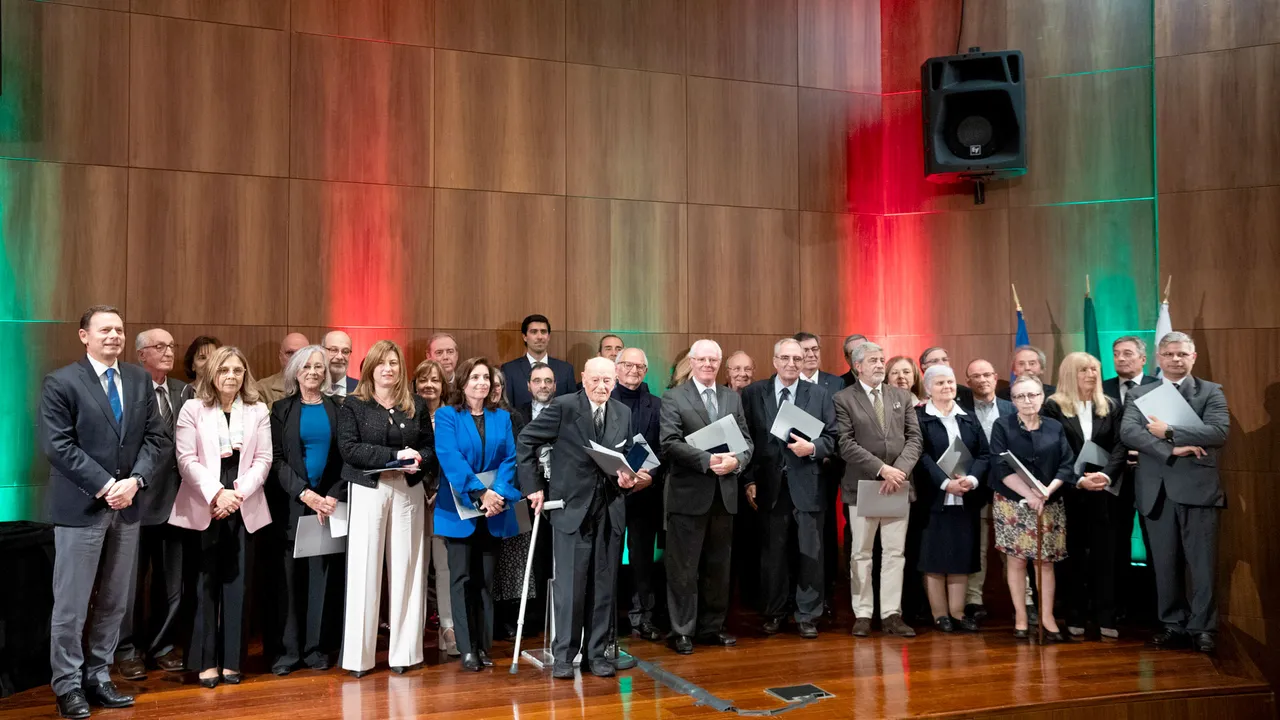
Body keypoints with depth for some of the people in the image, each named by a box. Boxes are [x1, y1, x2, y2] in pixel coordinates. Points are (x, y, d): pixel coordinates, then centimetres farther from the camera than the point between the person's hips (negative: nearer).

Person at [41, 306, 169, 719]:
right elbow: (58, 446, -12)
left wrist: (135, 480, -10)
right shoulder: (61, 383, -4)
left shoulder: (139, 380, 10)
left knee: (115, 602, 11)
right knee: (71, 604, 3)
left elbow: (156, 438, 6)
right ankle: (68, 685, 15)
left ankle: (98, 677, 22)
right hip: (80, 508, -5)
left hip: (126, 506, 5)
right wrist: (104, 485, -16)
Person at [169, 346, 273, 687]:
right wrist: (217, 493, -15)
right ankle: (206, 661, 8)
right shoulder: (193, 408, 4)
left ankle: (231, 660, 10)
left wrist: (238, 493, -10)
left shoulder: (258, 410, 9)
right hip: (203, 507, -2)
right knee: (206, 583, -1)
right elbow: (186, 460, -4)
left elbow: (263, 459, 3)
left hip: (243, 508, 2)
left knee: (236, 582, 3)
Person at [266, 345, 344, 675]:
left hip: (330, 502, 1)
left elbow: (348, 457, 3)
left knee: (324, 573, 1)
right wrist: (305, 493, -13)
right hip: (291, 503, 0)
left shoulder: (338, 407, 8)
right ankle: (287, 650, 6)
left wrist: (334, 496, -10)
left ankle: (318, 648, 9)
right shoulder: (281, 409, 7)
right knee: (289, 576, -1)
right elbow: (276, 459, -1)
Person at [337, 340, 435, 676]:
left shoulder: (417, 406, 12)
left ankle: (403, 651, 10)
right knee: (364, 570, -2)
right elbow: (349, 448, -9)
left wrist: (419, 461, -12)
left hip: (409, 492, 3)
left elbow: (431, 448, 10)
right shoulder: (353, 405, 3)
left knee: (406, 570, 3)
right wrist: (395, 455, -16)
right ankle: (359, 655, 5)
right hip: (368, 492, -2)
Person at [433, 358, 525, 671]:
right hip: (458, 509, -3)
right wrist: (480, 493, -23)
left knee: (486, 580, 8)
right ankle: (467, 649, 5)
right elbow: (450, 459, -14)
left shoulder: (502, 417, 9)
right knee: (461, 578, 0)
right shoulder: (446, 416, -2)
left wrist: (499, 494, -17)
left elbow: (510, 459, 0)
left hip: (494, 510, 3)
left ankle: (484, 646, 15)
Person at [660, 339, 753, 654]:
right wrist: (707, 460, -20)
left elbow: (746, 440, 10)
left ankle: (712, 627, 23)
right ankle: (681, 631, 10)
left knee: (718, 566, 12)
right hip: (689, 494, -5)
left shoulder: (732, 398, 14)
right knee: (683, 567, 1)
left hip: (724, 494, 5)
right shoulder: (673, 398, -1)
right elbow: (670, 442, -12)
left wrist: (737, 460, -12)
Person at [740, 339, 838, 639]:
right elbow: (746, 440, 2)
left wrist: (813, 447, -16)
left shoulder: (820, 394, 6)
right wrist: (749, 480, -3)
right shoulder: (753, 393, 3)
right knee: (773, 553, 9)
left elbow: (833, 437, 3)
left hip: (808, 486, 0)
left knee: (810, 554, 5)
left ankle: (807, 616, 17)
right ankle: (773, 614, 23)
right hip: (770, 486, 0)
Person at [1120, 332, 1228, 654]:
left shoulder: (1211, 392, 6)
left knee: (1202, 563, 1)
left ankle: (1202, 627, 10)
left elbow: (1219, 432, -10)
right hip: (1157, 490, 2)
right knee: (1165, 564, 8)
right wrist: (1172, 450, -17)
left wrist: (1170, 432, -14)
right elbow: (1127, 431, -6)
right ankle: (1173, 625, 17)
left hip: (1198, 488, -2)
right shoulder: (1139, 394, 10)